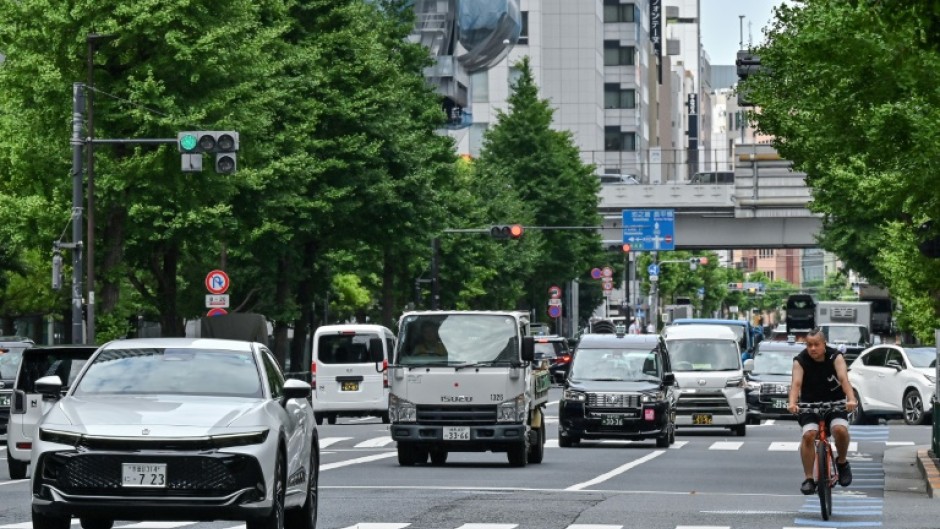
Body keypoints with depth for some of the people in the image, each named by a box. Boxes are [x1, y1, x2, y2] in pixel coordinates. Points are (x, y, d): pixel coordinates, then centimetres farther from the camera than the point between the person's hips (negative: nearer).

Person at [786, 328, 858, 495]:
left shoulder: (835, 357, -14)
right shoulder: (800, 361, -13)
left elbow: (844, 379, -29)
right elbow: (796, 383, -28)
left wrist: (851, 399, -48)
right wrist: (792, 403, -49)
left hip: (834, 402, 0)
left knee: (840, 429, -27)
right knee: (809, 434, -23)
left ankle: (842, 462, 2)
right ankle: (808, 479, -12)